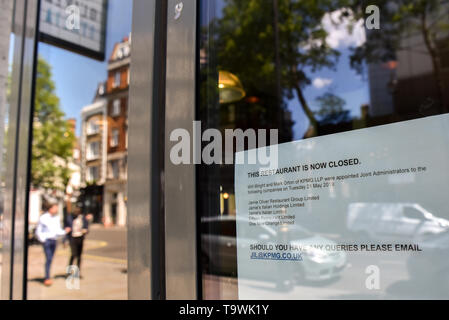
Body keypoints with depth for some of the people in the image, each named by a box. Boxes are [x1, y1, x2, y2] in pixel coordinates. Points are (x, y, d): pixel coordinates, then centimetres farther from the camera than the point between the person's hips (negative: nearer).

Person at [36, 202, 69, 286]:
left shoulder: (57, 218, 10)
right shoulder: (43, 218, -5)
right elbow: (38, 231, 0)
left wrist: (65, 231, -4)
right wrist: (42, 240, -9)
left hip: (54, 240, 5)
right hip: (46, 240, -5)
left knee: (50, 259, 9)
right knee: (48, 259, -14)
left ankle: (47, 278, 18)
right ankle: (47, 278, -13)